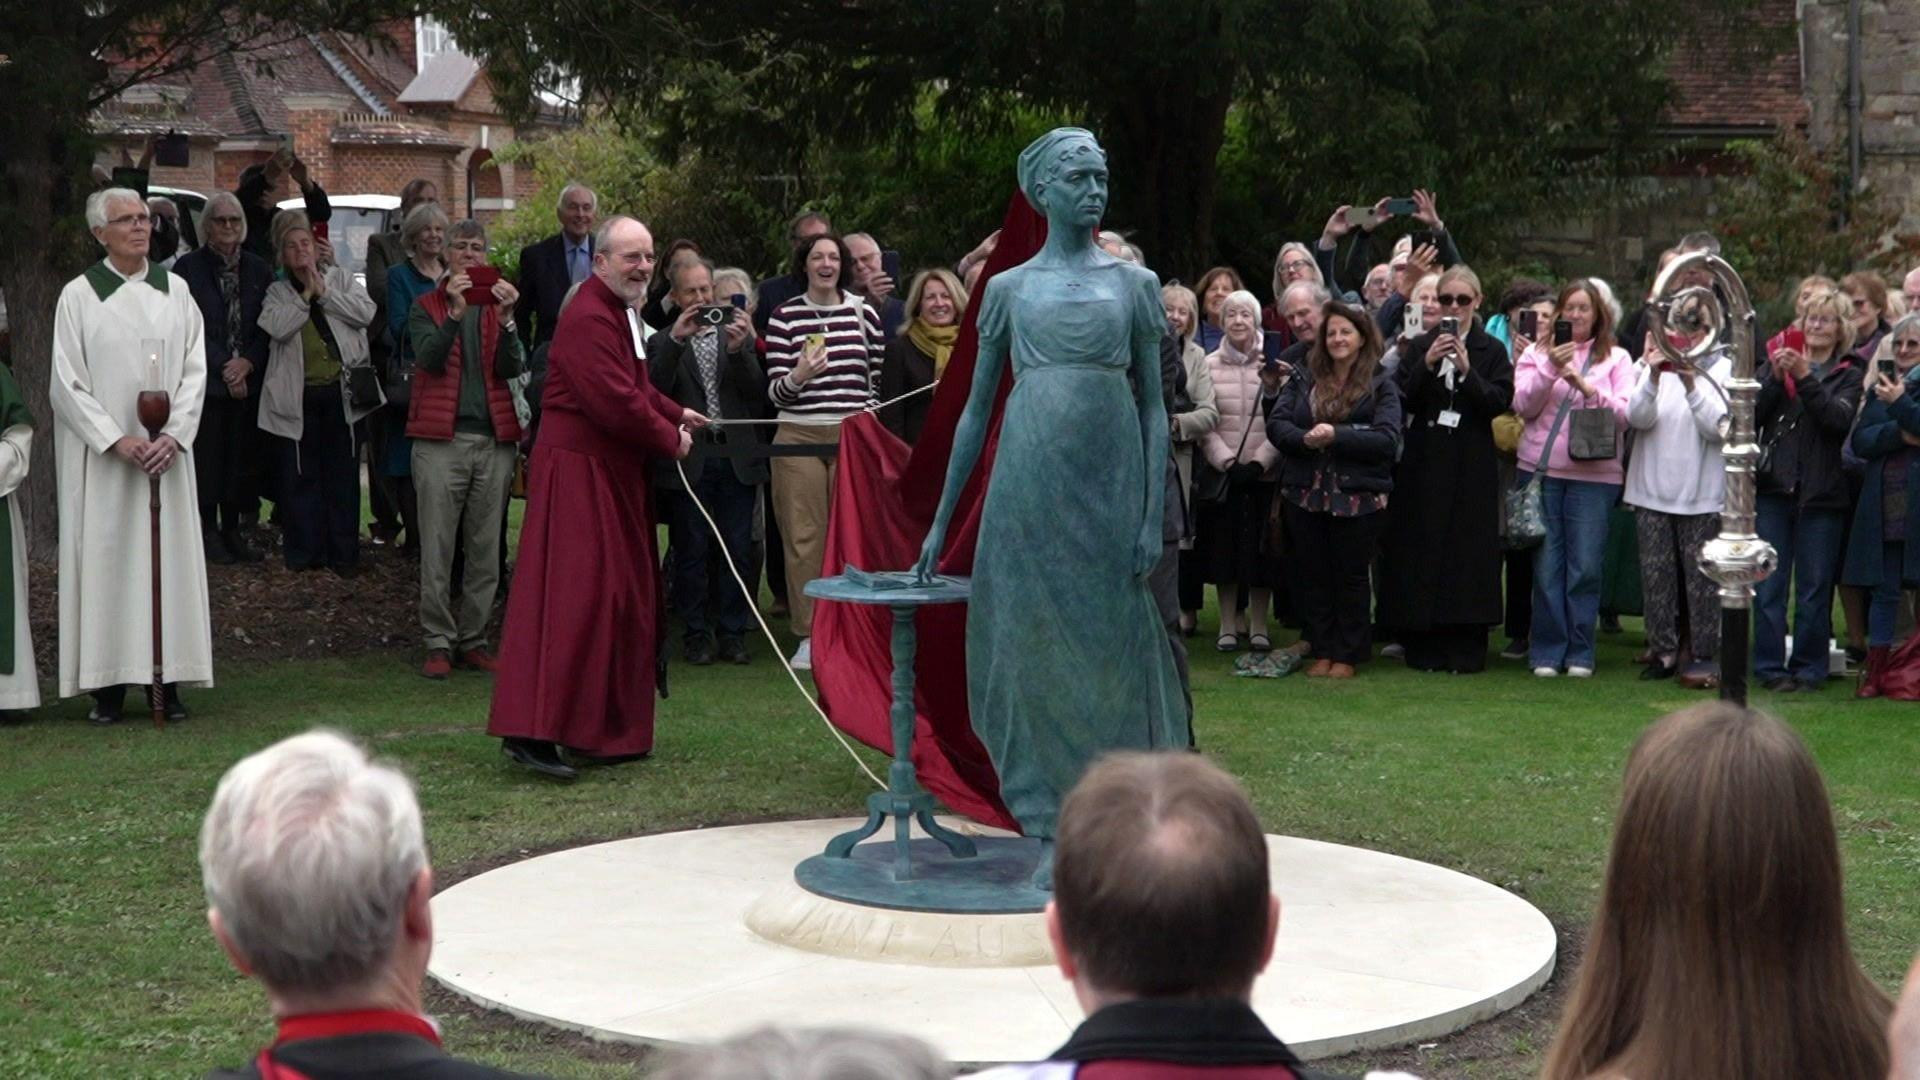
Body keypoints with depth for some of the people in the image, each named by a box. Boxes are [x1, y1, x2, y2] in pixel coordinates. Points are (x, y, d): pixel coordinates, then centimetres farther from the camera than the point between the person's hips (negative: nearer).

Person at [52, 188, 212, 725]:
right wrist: (116, 440, -13)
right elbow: (67, 383, -4)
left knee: (170, 555, 1)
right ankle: (109, 685, 0)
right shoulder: (79, 295, 0)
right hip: (102, 454, -3)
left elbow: (195, 369, 6)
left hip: (166, 452, 3)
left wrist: (173, 435, -8)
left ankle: (169, 680, 6)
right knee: (106, 557, -3)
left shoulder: (174, 290, 9)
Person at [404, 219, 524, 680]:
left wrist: (506, 317, -14)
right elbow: (428, 358, -9)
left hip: (494, 439, 3)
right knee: (436, 551, -4)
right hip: (441, 438, -2)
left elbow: (510, 368, 0)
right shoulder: (427, 306, 9)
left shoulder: (497, 305, 15)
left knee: (486, 551, 4)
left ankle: (473, 639, 11)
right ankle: (439, 643, 2)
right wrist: (455, 312, -20)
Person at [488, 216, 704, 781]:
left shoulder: (619, 312, 16)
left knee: (621, 598, 13)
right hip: (578, 474, -11)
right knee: (572, 597, -14)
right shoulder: (588, 319, -19)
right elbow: (617, 403, -23)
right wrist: (670, 439, -9)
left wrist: (675, 412, 16)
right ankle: (531, 730, -14)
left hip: (613, 475, 11)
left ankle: (604, 731, 21)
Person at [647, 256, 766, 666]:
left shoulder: (738, 335, 11)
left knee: (738, 550, 4)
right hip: (689, 459, -2)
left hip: (736, 457, 2)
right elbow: (654, 392, -10)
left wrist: (739, 349, -14)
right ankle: (697, 634, 12)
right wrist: (675, 340, -16)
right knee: (691, 552, 3)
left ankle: (734, 632, 12)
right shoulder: (662, 343, 5)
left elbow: (758, 392, 1)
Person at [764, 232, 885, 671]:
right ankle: (809, 635, 6)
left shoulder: (863, 313, 7)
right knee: (803, 536, -1)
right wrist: (798, 377, -20)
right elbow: (774, 392, -1)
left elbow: (878, 377, 14)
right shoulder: (784, 317, 2)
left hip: (854, 437, 1)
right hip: (799, 437, -1)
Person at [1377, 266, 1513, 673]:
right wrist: (1427, 364, -14)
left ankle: (1465, 650, 1)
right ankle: (1424, 648, 5)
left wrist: (1467, 371, -18)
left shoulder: (1492, 351, 5)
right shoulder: (1419, 347, 9)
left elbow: (1499, 403, -6)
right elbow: (1402, 400, -1)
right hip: (1425, 464, 1)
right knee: (1422, 552, 0)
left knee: (1468, 554, -3)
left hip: (1472, 466, -1)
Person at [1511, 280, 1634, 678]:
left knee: (1585, 567, -2)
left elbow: (1624, 415, -4)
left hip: (1593, 473, -1)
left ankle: (1580, 653, 8)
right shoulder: (1538, 353, 10)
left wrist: (1585, 386, -16)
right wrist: (1550, 368, -13)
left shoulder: (1616, 358, 7)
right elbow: (1524, 406, 0)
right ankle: (1547, 651, 9)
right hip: (1541, 469, 1)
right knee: (1547, 565, 1)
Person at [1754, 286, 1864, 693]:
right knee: (1768, 584, 1)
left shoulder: (1849, 374, 6)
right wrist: (1776, 378, -14)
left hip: (1822, 493, -1)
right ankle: (1769, 665, 8)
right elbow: (1753, 415, -1)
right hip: (1773, 487, 1)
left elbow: (1840, 419, -12)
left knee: (1814, 587, 3)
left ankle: (1808, 667, 11)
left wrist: (1806, 378, -19)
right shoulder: (1776, 363, 11)